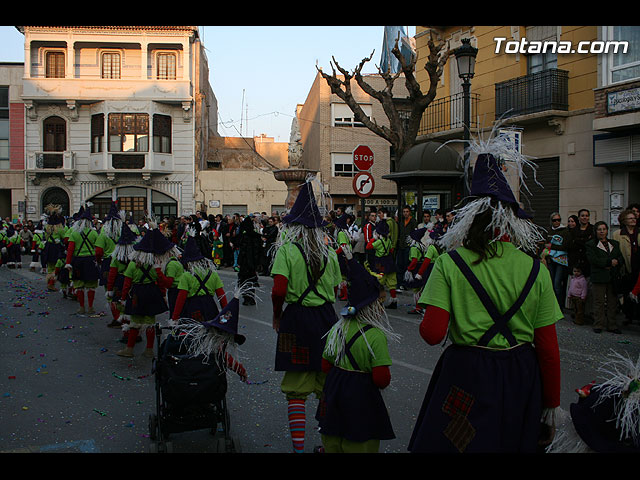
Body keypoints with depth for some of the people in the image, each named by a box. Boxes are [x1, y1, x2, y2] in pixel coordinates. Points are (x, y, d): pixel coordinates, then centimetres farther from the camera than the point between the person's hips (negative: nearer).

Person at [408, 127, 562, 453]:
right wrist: (551, 404, 9)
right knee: (513, 444, 20)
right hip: (520, 380, 3)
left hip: (467, 377, -2)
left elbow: (432, 333, -16)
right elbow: (548, 347, -1)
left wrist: (428, 312, 6)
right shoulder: (535, 270, -3)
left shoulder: (450, 264, -10)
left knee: (457, 444, 14)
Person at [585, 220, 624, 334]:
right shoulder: (591, 244, 3)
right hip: (599, 277, -4)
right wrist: (610, 262, -14)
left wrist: (615, 263, -11)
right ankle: (598, 325, 6)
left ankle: (611, 325, 11)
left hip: (613, 277, 4)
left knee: (613, 302, 4)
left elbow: (621, 258, 10)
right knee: (599, 302, -2)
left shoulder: (615, 244, 18)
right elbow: (593, 260, -11)